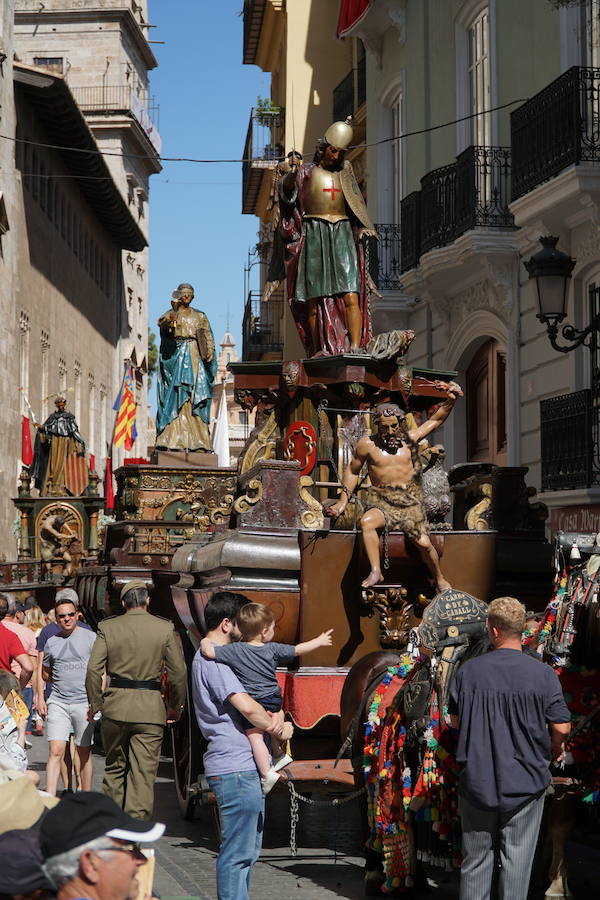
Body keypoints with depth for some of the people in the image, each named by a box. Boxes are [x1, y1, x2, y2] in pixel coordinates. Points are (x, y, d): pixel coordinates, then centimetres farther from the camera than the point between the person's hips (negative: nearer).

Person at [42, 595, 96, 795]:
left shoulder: (90, 638, 1)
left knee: (84, 754, 5)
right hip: (58, 703, 2)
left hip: (84, 703, -2)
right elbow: (45, 673, 25)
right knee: (55, 752, -7)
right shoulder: (51, 642, 11)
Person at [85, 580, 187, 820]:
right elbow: (178, 672, 0)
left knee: (115, 767, 17)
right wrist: (175, 707, 12)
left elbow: (93, 669, -2)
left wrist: (95, 704, 10)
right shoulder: (165, 628, 0)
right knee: (144, 772, 2)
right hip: (150, 708, -1)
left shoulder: (108, 627, 1)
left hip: (115, 705, 2)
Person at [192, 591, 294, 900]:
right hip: (235, 769, -11)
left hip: (245, 767, 11)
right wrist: (278, 729, -6)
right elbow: (246, 705, -23)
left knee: (249, 847, 18)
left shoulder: (220, 657, 19)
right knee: (238, 851, -7)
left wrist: (274, 715, -1)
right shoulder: (212, 660, -14)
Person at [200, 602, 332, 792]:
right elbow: (298, 650, 5)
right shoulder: (273, 649, -4)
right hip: (274, 698, 5)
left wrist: (205, 642, 5)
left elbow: (209, 652, -19)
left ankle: (267, 773, -12)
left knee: (255, 736, -4)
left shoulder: (235, 650, -13)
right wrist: (319, 641, 20)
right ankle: (278, 755, 41)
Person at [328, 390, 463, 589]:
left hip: (409, 500, 1)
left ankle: (439, 580, 15)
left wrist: (450, 401, 4)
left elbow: (436, 420, 18)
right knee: (366, 522, -34)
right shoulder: (367, 444, 5)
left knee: (423, 543, -12)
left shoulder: (410, 439, 9)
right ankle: (376, 572, -32)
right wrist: (343, 500, 8)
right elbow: (352, 471, 15)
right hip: (381, 500, -1)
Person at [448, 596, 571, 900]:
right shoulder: (543, 674, -11)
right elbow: (561, 727, -9)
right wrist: (554, 749, 12)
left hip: (477, 781, 2)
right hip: (525, 783, -1)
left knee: (476, 858, 14)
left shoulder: (468, 671, -5)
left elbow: (455, 720, 4)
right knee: (517, 859, 7)